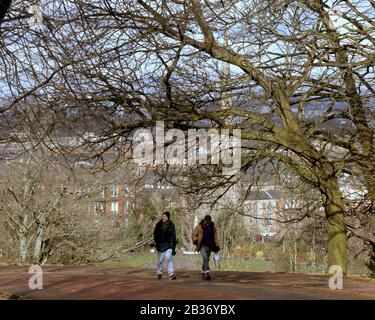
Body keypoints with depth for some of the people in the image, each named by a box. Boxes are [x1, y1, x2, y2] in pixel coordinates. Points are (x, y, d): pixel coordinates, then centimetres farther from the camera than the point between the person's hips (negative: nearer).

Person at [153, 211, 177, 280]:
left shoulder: (171, 225, -2)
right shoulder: (159, 224, -1)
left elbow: (173, 237, 2)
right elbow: (155, 234, 6)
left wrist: (173, 248, -1)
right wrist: (157, 243, -6)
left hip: (168, 245, -2)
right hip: (160, 245, 2)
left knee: (168, 258, -18)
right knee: (160, 260, 8)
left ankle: (171, 274, -18)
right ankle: (159, 273, 28)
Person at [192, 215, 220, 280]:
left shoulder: (213, 227, 3)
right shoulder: (200, 226, -7)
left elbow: (215, 236, 13)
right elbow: (194, 234, 5)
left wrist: (217, 245, 12)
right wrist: (195, 240, -10)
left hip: (210, 246, 4)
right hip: (202, 245, -4)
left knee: (206, 259, 11)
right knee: (205, 258, -21)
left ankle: (203, 273, 27)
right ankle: (207, 273, -27)